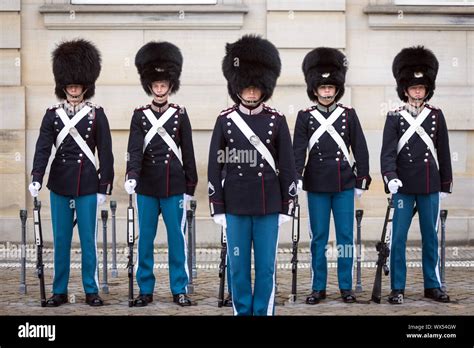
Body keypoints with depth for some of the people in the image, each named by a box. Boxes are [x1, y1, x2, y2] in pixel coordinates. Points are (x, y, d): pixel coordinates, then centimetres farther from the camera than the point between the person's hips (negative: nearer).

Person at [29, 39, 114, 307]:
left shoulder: (97, 115, 1)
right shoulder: (52, 115, 4)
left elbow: (105, 153, 0)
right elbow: (43, 148, -5)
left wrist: (105, 186, -5)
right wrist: (36, 179, -19)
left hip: (88, 185, -1)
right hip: (60, 185, 2)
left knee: (88, 240, 3)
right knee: (61, 240, 7)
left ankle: (92, 290, 13)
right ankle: (60, 291, 15)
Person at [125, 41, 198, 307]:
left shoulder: (180, 115, 3)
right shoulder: (140, 115, 2)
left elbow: (188, 153, 5)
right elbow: (135, 149, -8)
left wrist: (190, 188, 3)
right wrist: (132, 176, -25)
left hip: (174, 186, 0)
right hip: (147, 187, 0)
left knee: (177, 238, 4)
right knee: (146, 239, 6)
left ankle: (180, 289, 13)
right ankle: (146, 289, 16)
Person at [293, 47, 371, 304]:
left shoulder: (349, 114, 3)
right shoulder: (305, 117, 1)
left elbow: (360, 149, 4)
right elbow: (298, 149, -5)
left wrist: (361, 181, 1)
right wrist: (296, 177, -17)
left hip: (344, 185, 1)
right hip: (317, 186, -1)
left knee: (345, 236, 4)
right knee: (318, 238, 5)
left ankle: (346, 286, 13)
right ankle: (318, 287, 12)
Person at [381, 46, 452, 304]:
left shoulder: (436, 116, 7)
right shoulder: (394, 118, 0)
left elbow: (443, 153, 10)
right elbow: (388, 151, -8)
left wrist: (445, 184, 9)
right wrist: (390, 177, -23)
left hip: (430, 187, 2)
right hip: (403, 187, -2)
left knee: (430, 236, 8)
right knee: (398, 237, 0)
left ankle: (432, 285, 18)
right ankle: (397, 288, 7)